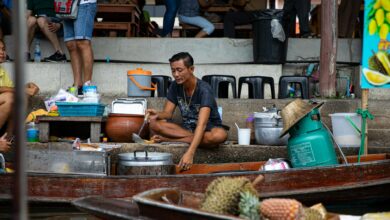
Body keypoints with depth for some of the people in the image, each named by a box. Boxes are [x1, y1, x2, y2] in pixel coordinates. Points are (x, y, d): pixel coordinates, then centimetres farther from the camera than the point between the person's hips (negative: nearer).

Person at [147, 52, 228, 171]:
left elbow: (202, 124, -34)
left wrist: (190, 152, -48)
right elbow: (167, 113, 0)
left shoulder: (204, 90, -24)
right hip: (187, 128, 4)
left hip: (208, 129, -4)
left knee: (220, 135, -43)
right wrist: (158, 114, -27)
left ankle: (166, 139, -35)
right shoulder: (175, 86, -3)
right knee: (154, 124, -20)